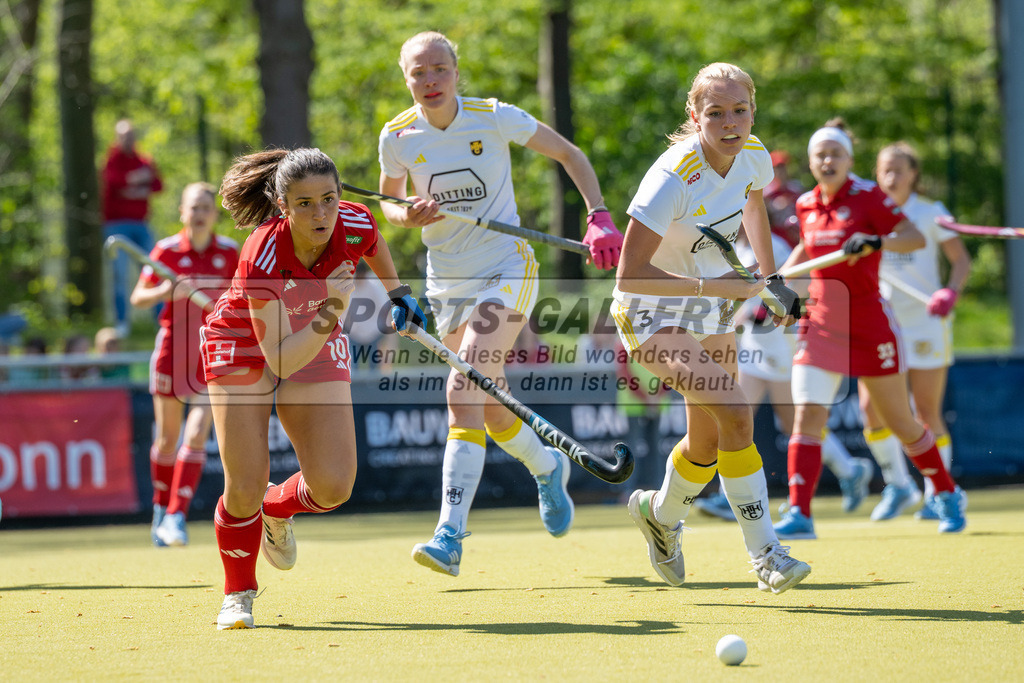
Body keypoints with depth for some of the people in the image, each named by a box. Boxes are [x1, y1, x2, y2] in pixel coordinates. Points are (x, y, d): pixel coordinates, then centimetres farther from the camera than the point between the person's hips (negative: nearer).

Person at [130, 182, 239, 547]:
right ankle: (161, 508, 28)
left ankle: (176, 517, -13)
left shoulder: (229, 252, 1)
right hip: (173, 347, 0)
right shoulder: (166, 250, -4)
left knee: (197, 436, -13)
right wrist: (164, 292, -21)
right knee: (167, 438, 7)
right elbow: (138, 298, -2)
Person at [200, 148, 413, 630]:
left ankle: (277, 509, 27)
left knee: (333, 488, -9)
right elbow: (279, 358, -35)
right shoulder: (261, 259, -37)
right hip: (245, 342, -3)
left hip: (316, 341, 4)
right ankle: (237, 594, 15)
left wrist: (395, 290, 13)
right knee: (245, 488, -11)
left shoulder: (355, 225, -26)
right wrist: (330, 313, -45)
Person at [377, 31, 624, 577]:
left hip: (507, 270, -4)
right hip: (447, 282, 4)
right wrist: (409, 216, -11)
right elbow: (387, 203, 13)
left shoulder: (495, 118, -10)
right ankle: (547, 468, 47)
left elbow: (568, 154, 1)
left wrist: (599, 216, -11)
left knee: (463, 394, -22)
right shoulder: (398, 137, -3)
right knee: (493, 412, 12)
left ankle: (450, 537, -27)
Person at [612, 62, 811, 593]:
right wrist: (713, 286, -33)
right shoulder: (673, 178, -31)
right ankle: (765, 556, -17)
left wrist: (770, 280, 20)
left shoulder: (754, 157, -10)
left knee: (710, 440, 13)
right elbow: (629, 275, -30)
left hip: (711, 309, 7)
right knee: (734, 413, -25)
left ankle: (660, 514, 44)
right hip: (650, 312, -7)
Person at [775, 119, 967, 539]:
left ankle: (948, 495, 28)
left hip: (868, 326, -3)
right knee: (807, 415, -14)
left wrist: (875, 242, -32)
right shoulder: (806, 205, 6)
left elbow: (916, 239, -15)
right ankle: (799, 516, -19)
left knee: (900, 423, 6)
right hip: (821, 325, 4)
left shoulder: (866, 196, -8)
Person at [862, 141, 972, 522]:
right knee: (871, 407, -9)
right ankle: (898, 486, 8)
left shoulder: (930, 213, -1)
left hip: (926, 323, -3)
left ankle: (937, 493, 13)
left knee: (927, 413, -2)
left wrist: (950, 292, -18)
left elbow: (961, 260, 0)